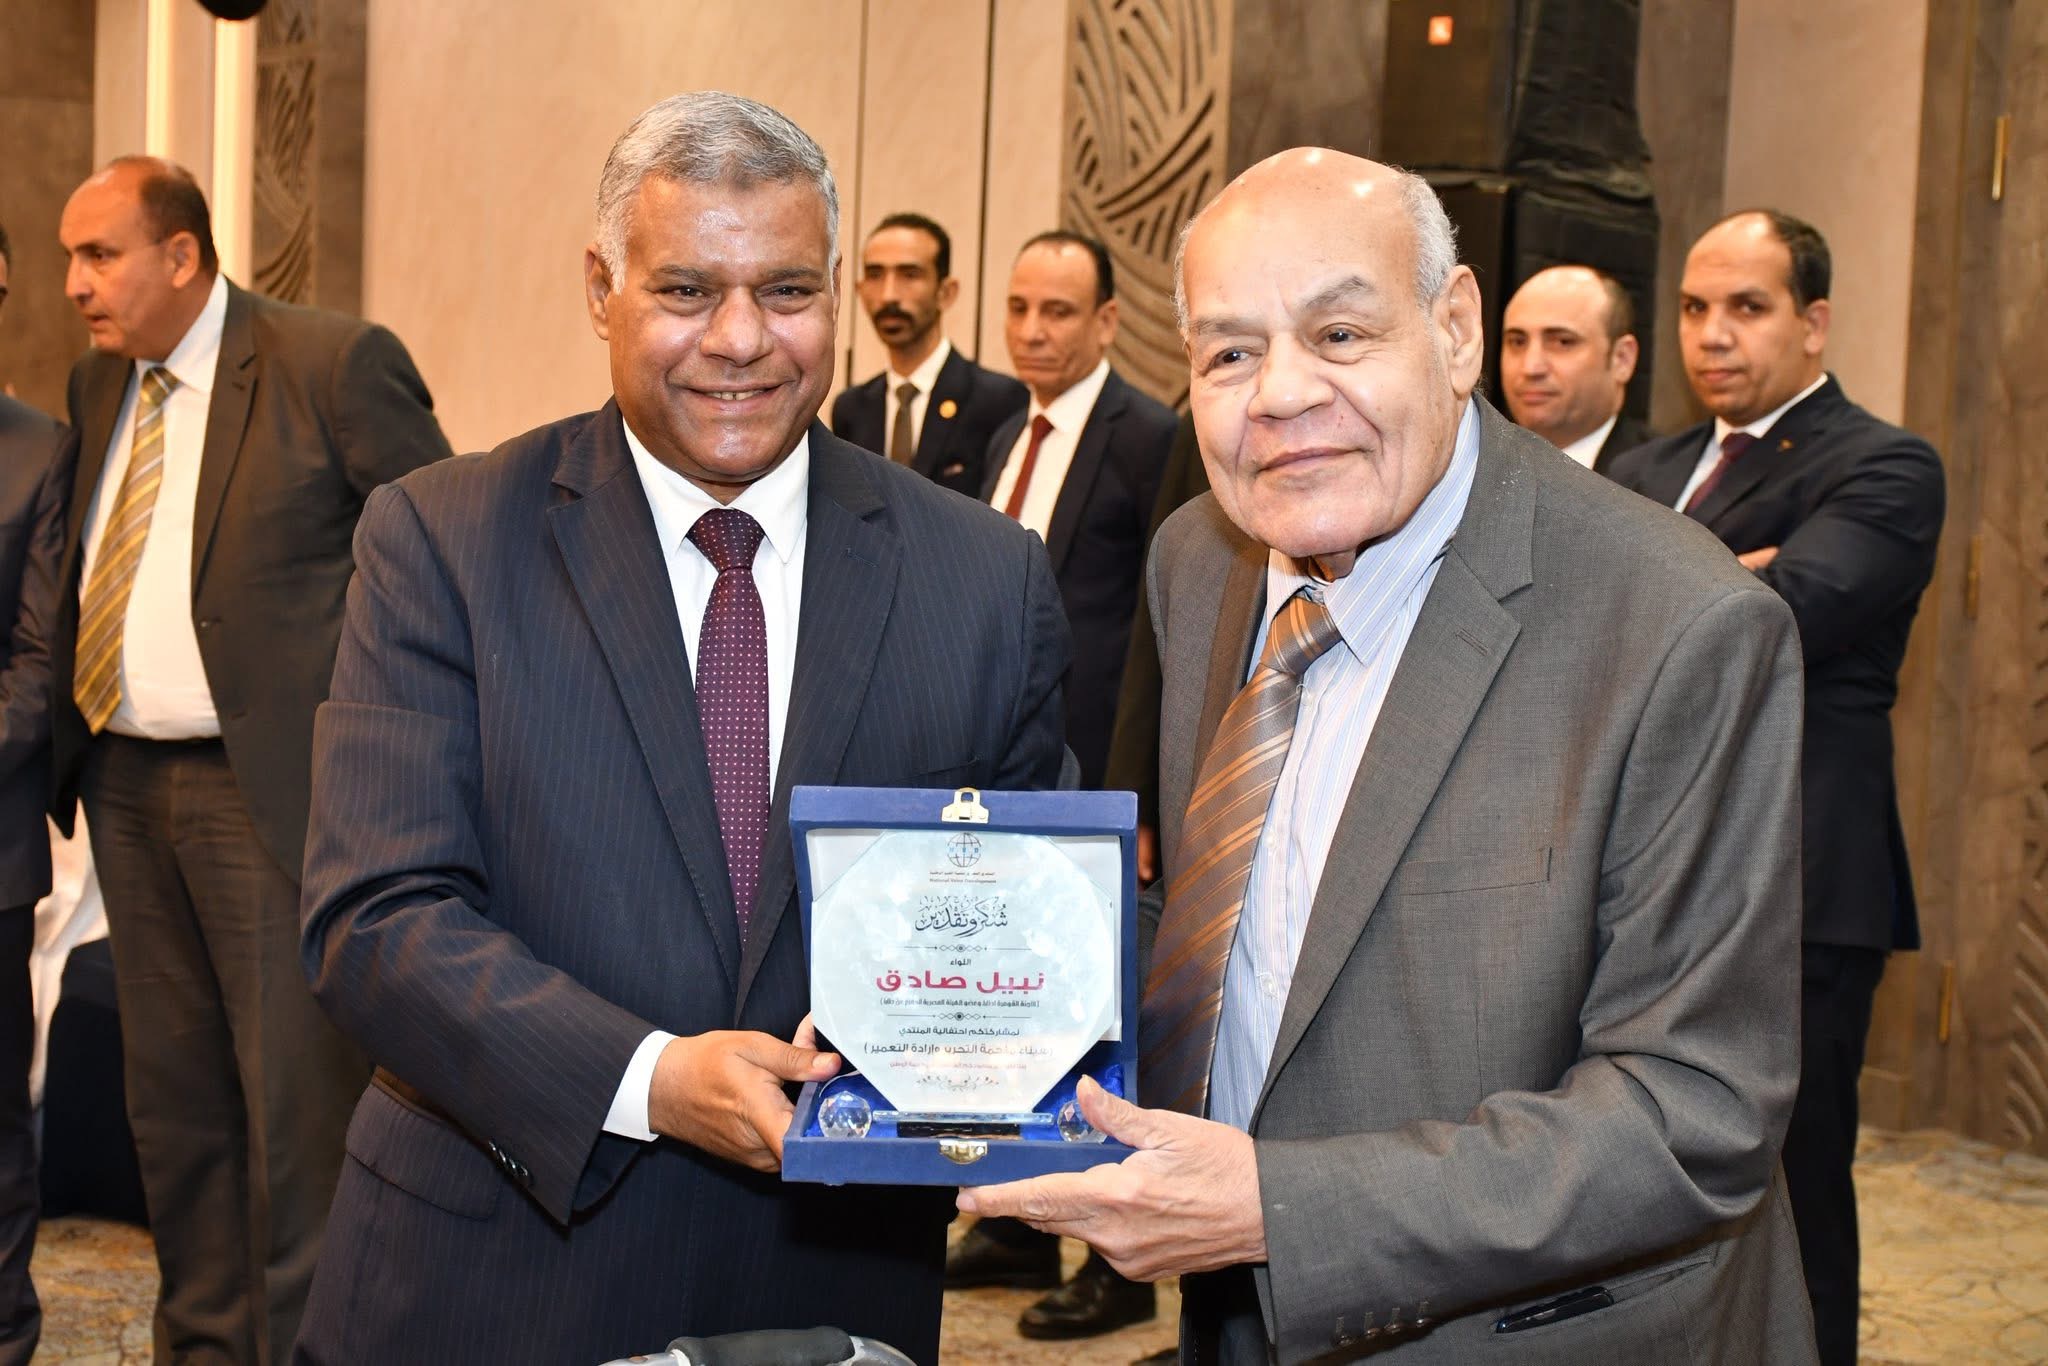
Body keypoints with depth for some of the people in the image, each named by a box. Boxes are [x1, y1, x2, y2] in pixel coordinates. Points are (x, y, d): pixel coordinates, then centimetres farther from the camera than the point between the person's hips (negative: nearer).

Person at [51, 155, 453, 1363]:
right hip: (126, 785, 7)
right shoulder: (99, 387, 13)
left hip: (272, 788, -7)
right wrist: (67, 742, 8)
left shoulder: (334, 364, -9)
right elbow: (87, 572, 20)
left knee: (297, 1094, -2)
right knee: (173, 1095, 16)